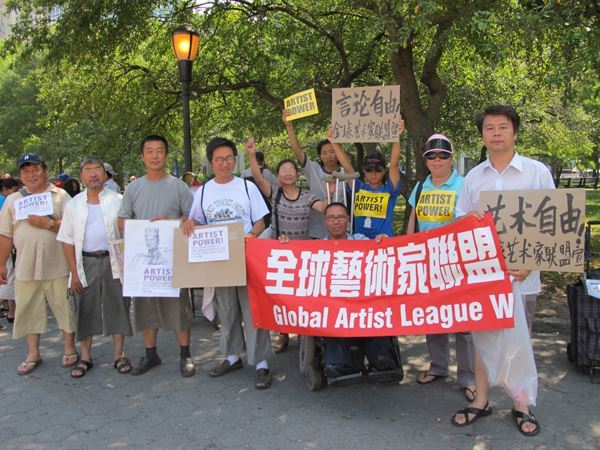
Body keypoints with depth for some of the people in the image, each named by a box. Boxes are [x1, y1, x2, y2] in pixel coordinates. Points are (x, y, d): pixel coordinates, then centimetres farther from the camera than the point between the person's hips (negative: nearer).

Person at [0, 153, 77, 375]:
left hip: (57, 265, -3)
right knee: (29, 310, 10)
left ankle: (70, 349, 20)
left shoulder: (60, 196, 2)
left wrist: (48, 223, -18)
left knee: (65, 307, 5)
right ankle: (33, 354, 24)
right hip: (26, 267, 3)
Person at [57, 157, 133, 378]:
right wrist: (74, 272, -1)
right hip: (85, 262, 2)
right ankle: (85, 357, 20)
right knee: (85, 309, 7)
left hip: (113, 261, -1)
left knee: (117, 307, 4)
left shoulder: (117, 200, 1)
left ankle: (119, 355, 15)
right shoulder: (74, 205, 6)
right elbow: (67, 240, 6)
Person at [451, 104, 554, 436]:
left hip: (521, 275, -2)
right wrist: (468, 219, -14)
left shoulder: (537, 172, -2)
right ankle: (481, 401, 25)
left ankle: (521, 406, 26)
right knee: (481, 336, 11)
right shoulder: (473, 177, 6)